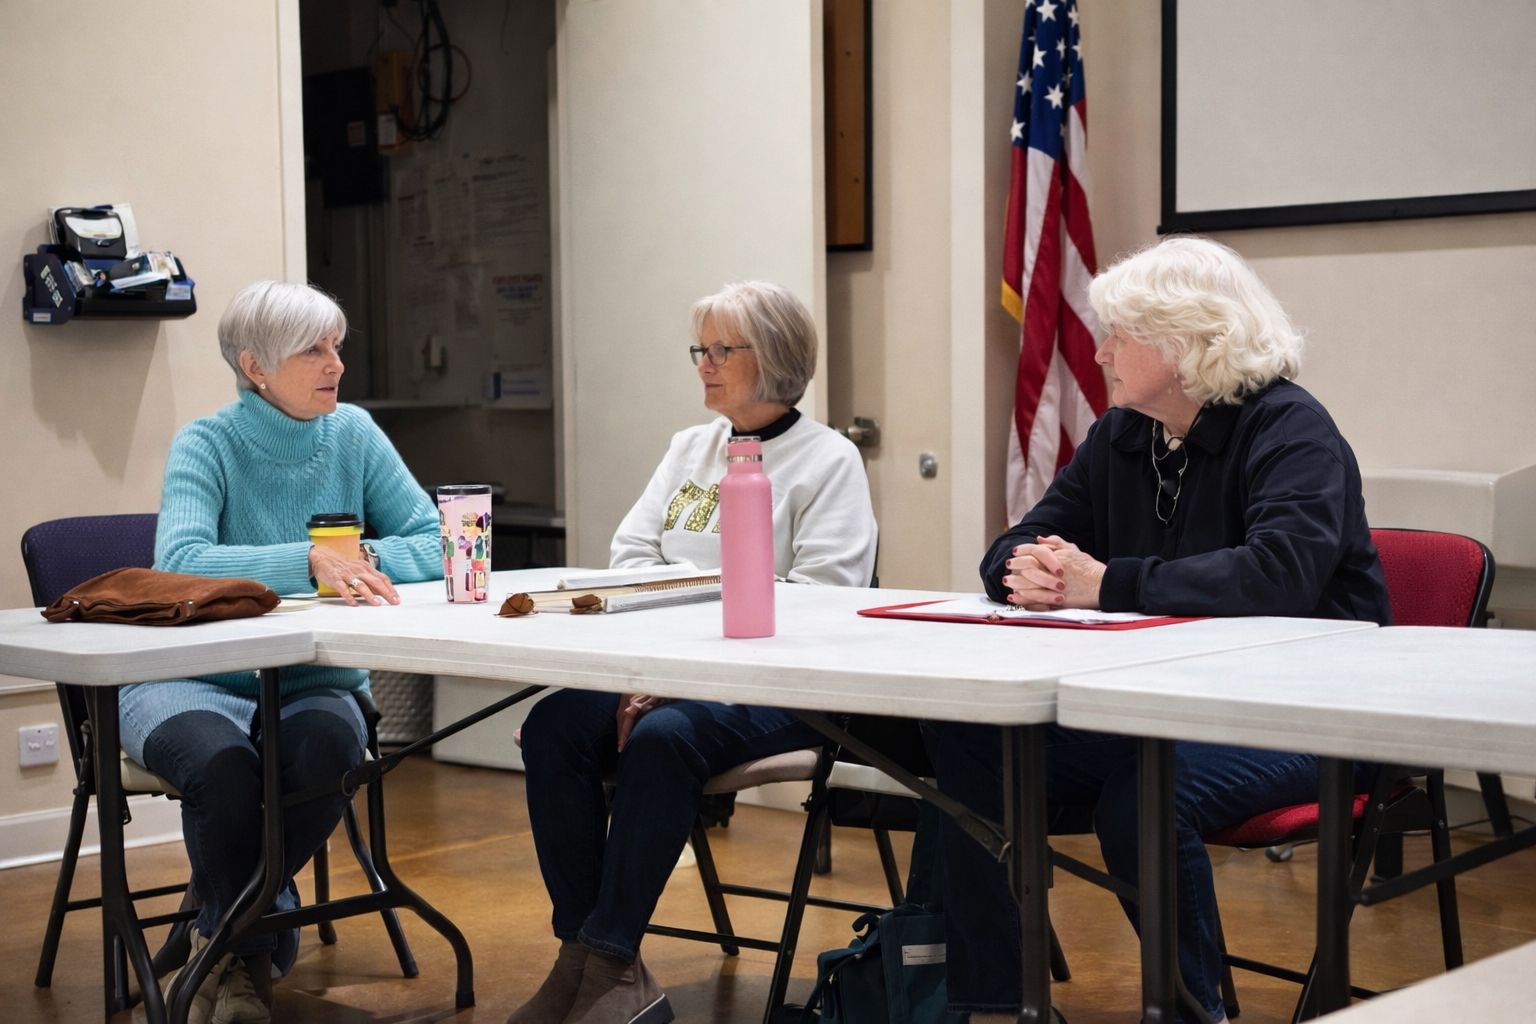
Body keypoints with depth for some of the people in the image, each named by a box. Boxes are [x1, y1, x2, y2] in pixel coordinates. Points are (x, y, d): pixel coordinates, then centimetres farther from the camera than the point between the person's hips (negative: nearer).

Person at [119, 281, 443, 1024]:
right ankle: (256, 944, -4)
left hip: (312, 682, 3)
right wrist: (311, 562, -37)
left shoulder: (353, 435, 2)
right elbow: (180, 563, -26)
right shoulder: (208, 445, -9)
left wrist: (364, 558, -22)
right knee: (223, 762, -35)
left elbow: (434, 545, -2)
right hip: (194, 682, -3)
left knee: (329, 747, -31)